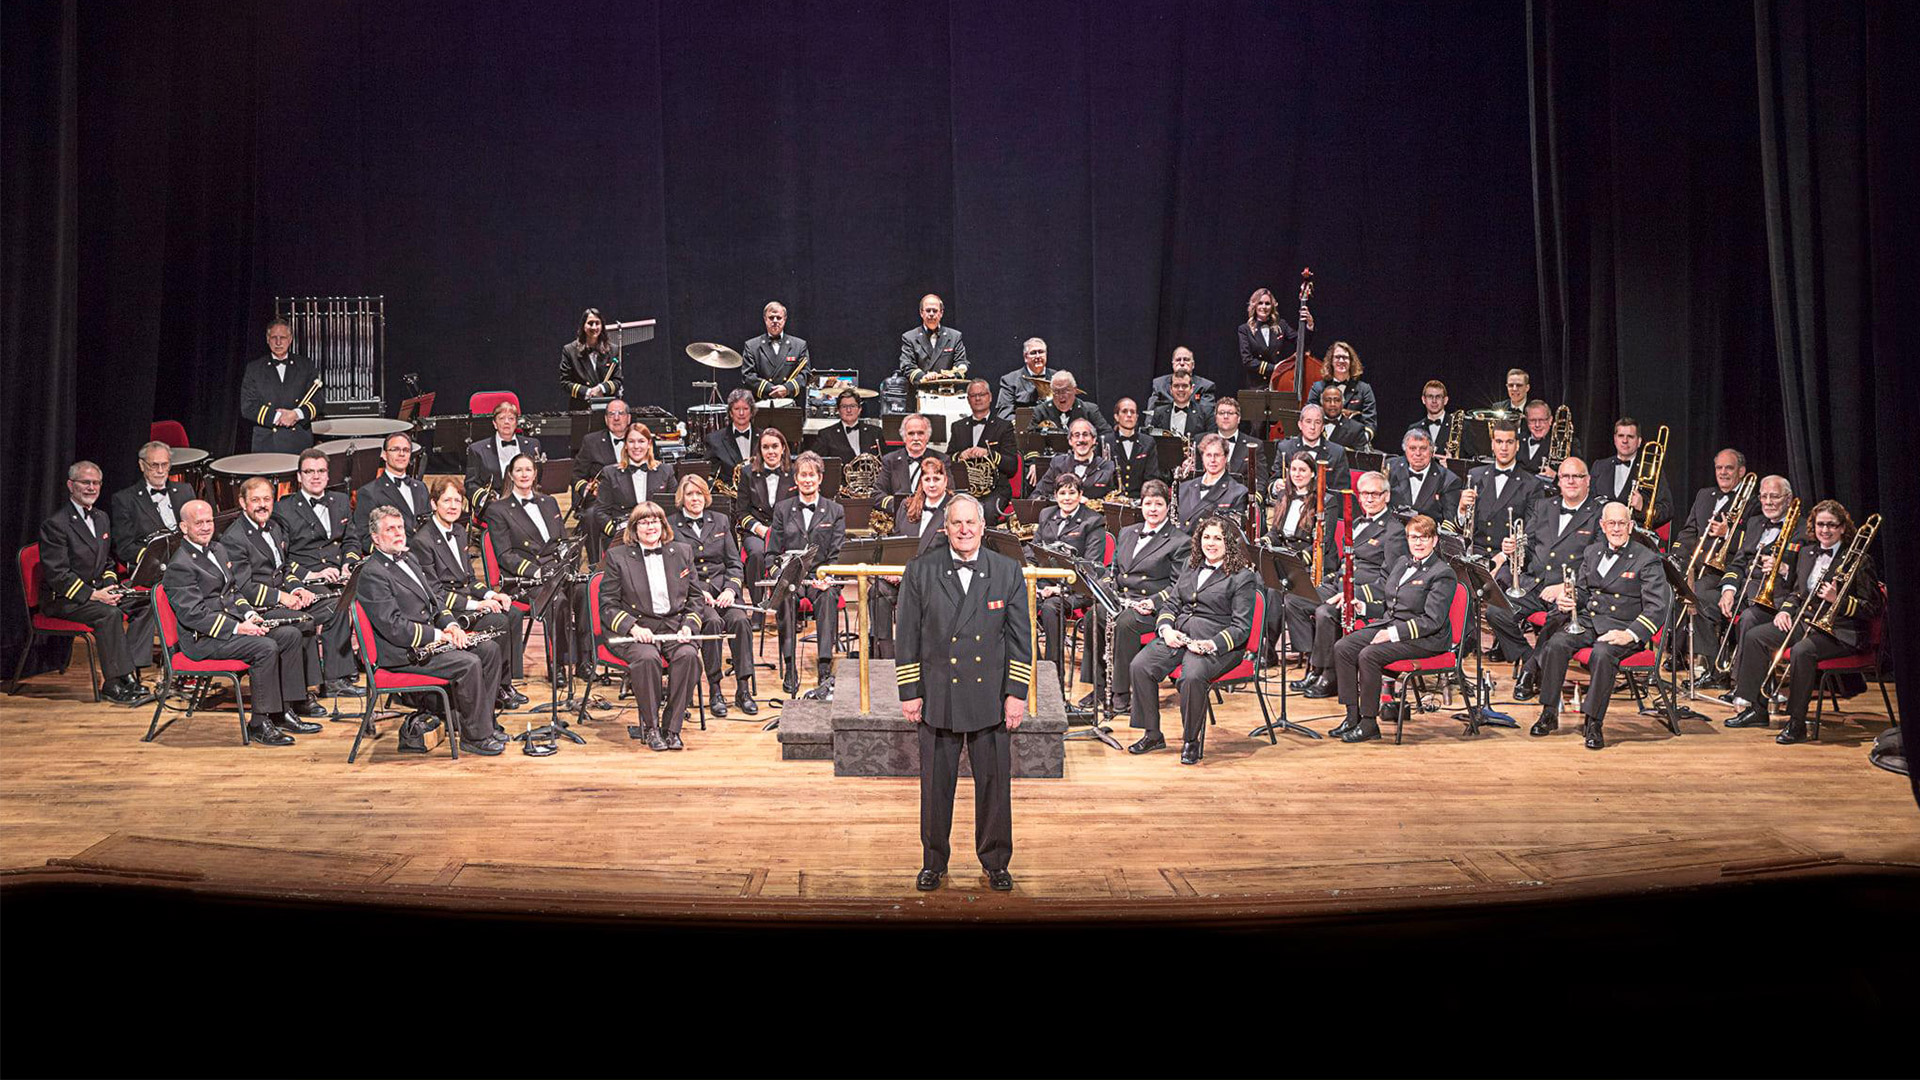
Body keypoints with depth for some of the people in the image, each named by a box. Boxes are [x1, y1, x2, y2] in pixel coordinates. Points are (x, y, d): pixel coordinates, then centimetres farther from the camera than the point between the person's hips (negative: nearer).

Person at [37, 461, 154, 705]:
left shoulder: (102, 518, 14)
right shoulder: (56, 524, -12)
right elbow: (57, 575, -18)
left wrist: (110, 585, -1)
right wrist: (93, 595, -24)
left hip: (97, 592, 8)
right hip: (62, 600, -8)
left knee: (146, 604, -13)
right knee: (109, 614, -33)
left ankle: (127, 672, -16)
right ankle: (113, 684, -27)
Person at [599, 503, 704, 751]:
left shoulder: (681, 553, 15)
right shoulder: (617, 556, 6)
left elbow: (695, 598, 18)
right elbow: (607, 606, 2)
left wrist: (688, 626, -2)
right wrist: (633, 627, -15)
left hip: (673, 626, 2)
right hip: (634, 630, -2)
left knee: (688, 655, -30)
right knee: (647, 658, -35)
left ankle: (671, 728, -22)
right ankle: (650, 727, -19)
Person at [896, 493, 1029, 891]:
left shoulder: (1007, 572, 2)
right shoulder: (920, 571, 1)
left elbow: (1020, 637, 3)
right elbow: (907, 635, 2)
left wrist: (1017, 693, -2)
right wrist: (909, 692, -2)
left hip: (991, 697, 0)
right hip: (938, 697, 0)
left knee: (994, 782, 7)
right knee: (936, 784, 7)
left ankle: (995, 862, 23)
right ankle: (933, 862, 22)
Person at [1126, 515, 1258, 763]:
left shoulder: (1243, 577, 0)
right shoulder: (1191, 566, 20)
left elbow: (1241, 626, -6)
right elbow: (1172, 602, 20)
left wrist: (1213, 644, -22)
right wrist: (1166, 628, -2)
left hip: (1215, 645, -6)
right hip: (1176, 637, 6)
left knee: (1192, 677, -36)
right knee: (1139, 667, -19)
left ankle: (1191, 740, -15)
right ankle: (1153, 735, -5)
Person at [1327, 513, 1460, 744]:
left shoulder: (1443, 574, -10)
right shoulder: (1402, 563, 16)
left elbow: (1432, 621, -18)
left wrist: (1394, 633, -22)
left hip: (1425, 639, -8)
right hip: (1389, 625, 8)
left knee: (1369, 655, -29)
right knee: (1342, 648, -12)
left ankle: (1369, 723, -19)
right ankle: (1352, 717, -9)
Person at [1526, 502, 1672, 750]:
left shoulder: (1648, 560, -1)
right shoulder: (1592, 553, 17)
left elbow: (1656, 607, -9)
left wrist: (1630, 635, -24)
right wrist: (1566, 601, -1)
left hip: (1622, 626, -5)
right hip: (1588, 620, 5)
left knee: (1602, 653, -36)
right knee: (1555, 644, -24)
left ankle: (1593, 722, -25)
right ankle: (1549, 714, -16)